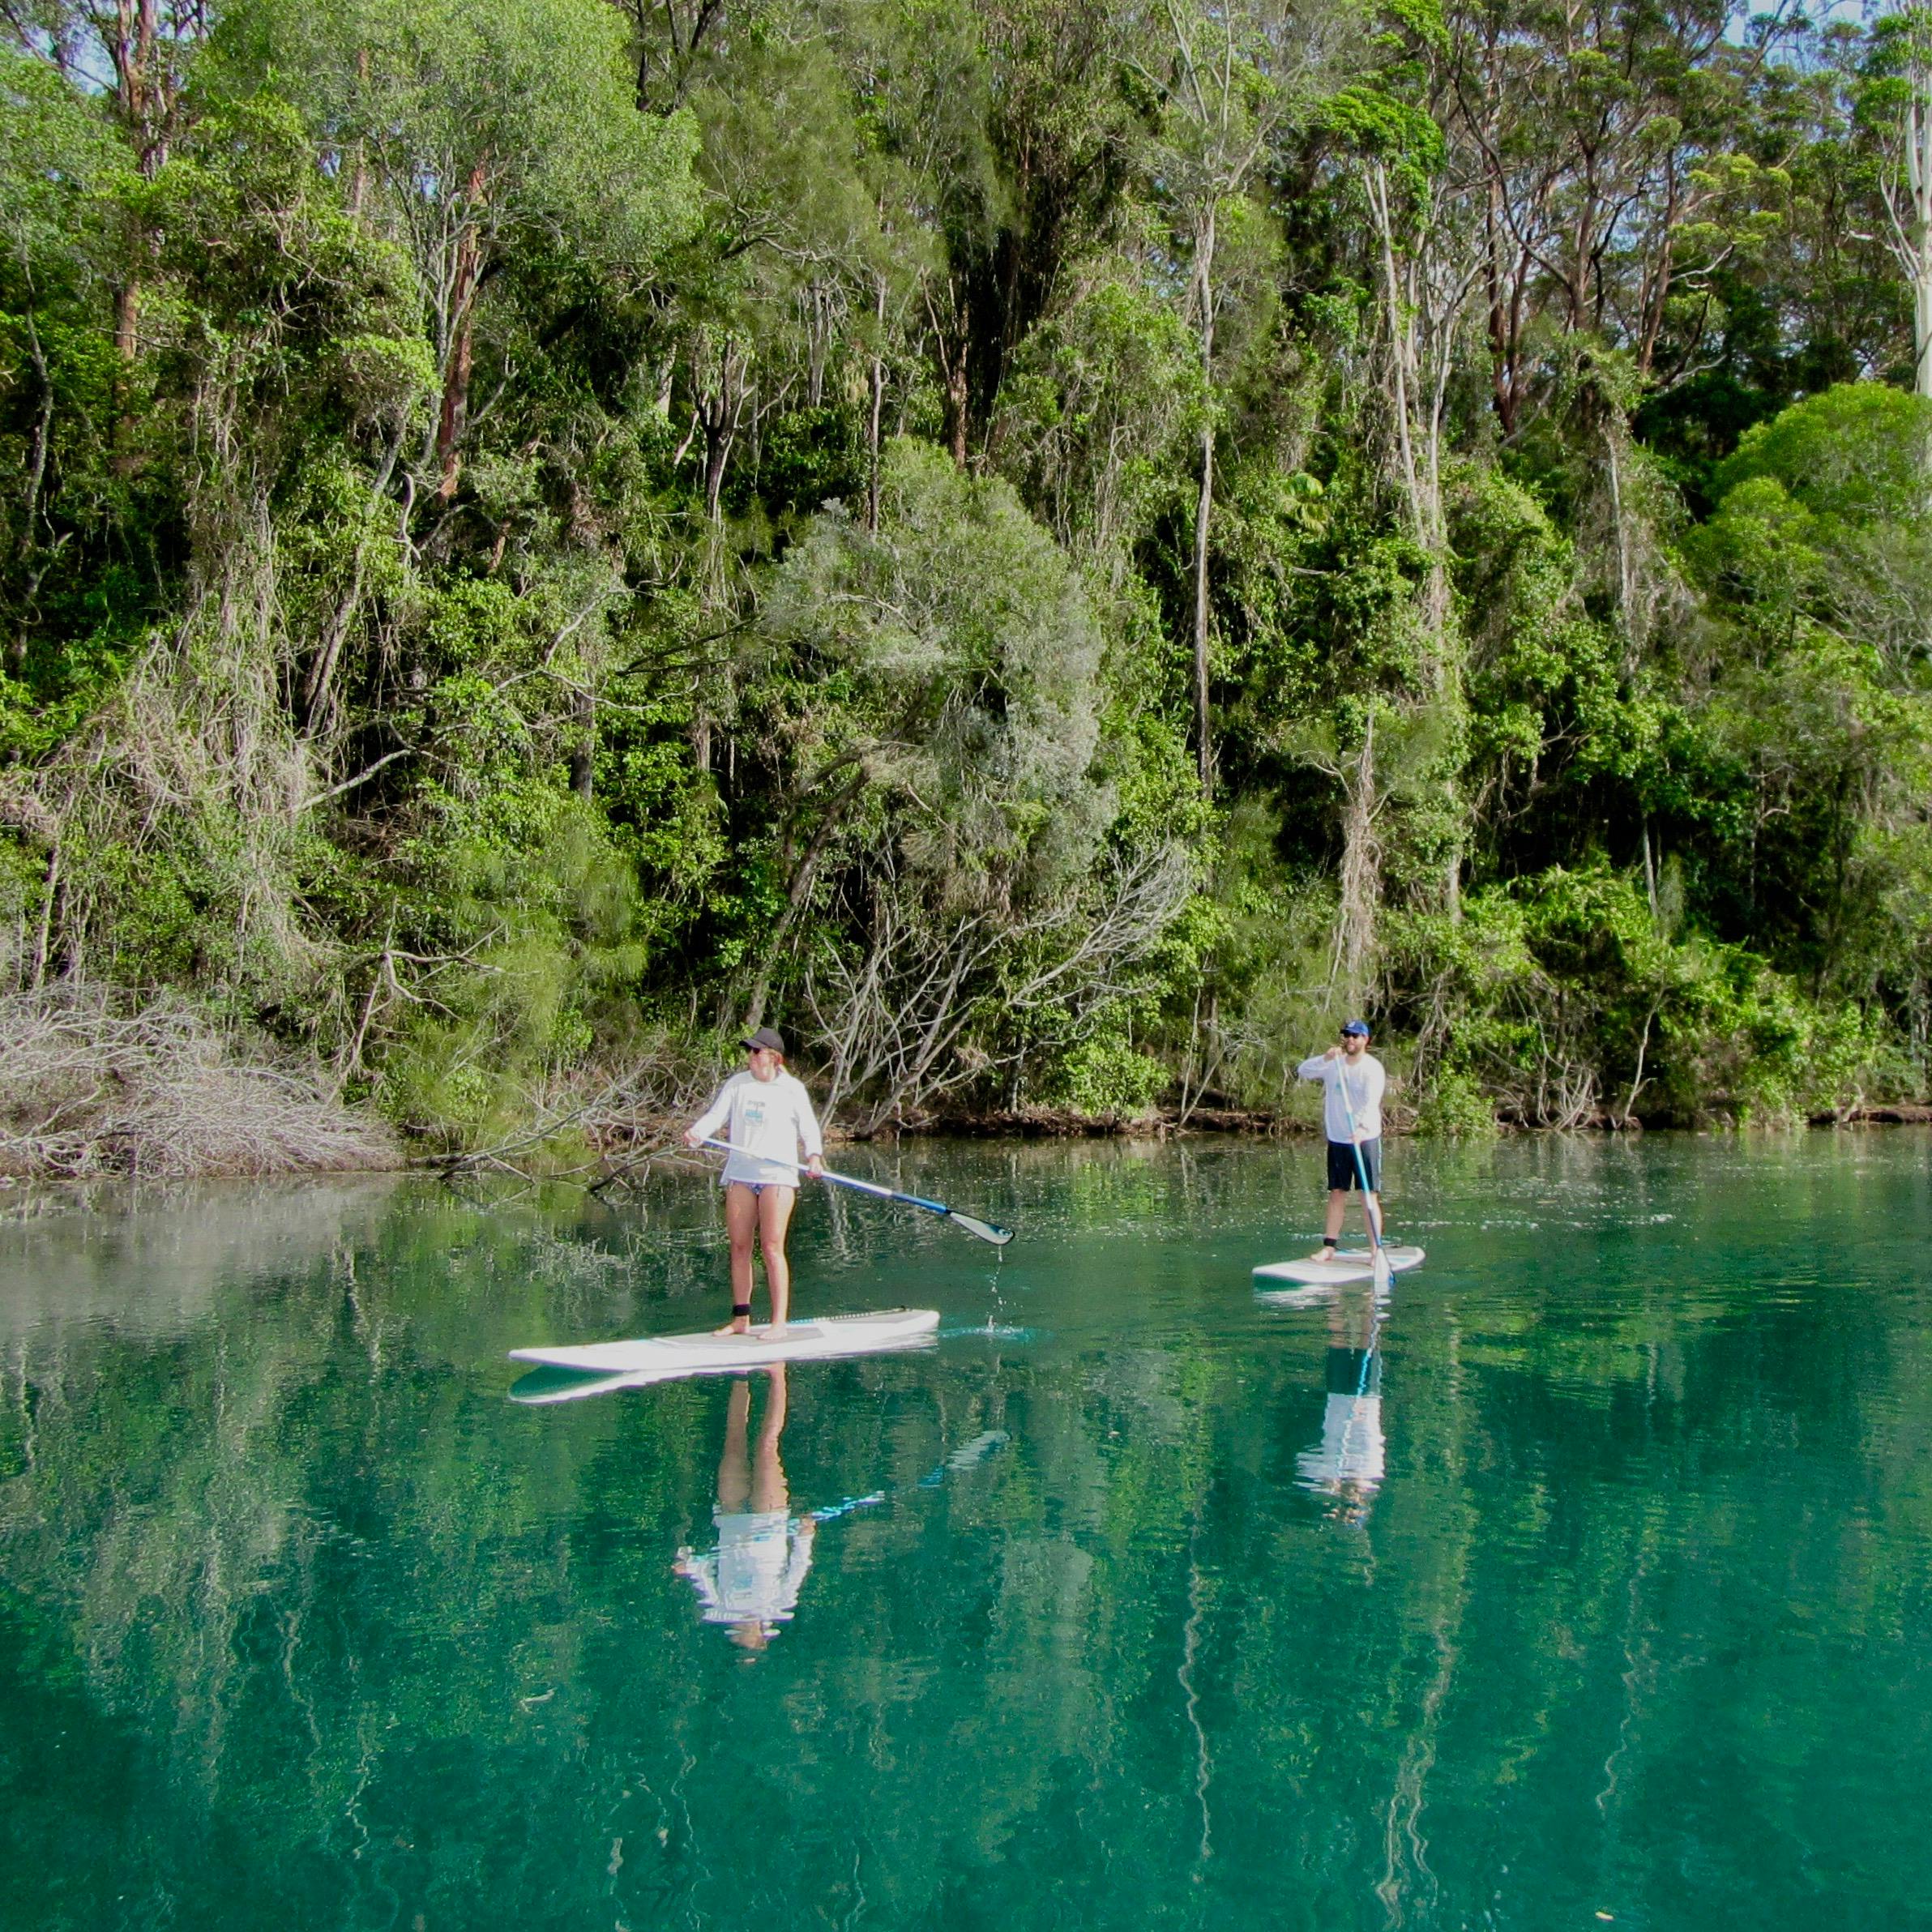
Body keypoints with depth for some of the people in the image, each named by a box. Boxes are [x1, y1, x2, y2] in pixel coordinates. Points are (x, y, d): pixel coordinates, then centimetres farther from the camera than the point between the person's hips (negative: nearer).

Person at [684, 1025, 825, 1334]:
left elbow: (808, 1128, 4)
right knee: (739, 1247, 6)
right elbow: (715, 1115, 2)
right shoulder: (736, 1084, 10)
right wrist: (695, 1133, -17)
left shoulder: (792, 1088, 2)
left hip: (777, 1173, -4)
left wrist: (813, 1156, -13)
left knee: (772, 1248, -8)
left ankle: (779, 1323, -5)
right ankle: (741, 1319, 14)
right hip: (740, 1173, 4)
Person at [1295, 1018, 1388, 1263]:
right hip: (1337, 1140, 5)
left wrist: (1362, 1127, -39)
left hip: (1365, 1139, -5)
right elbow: (1302, 1071, -2)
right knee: (1336, 1194, 9)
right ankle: (1328, 1247, 12)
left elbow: (1372, 1102, -23)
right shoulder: (1333, 1064, 8)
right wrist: (1325, 1058, -19)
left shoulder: (1372, 1068, -9)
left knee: (1369, 1196, -5)